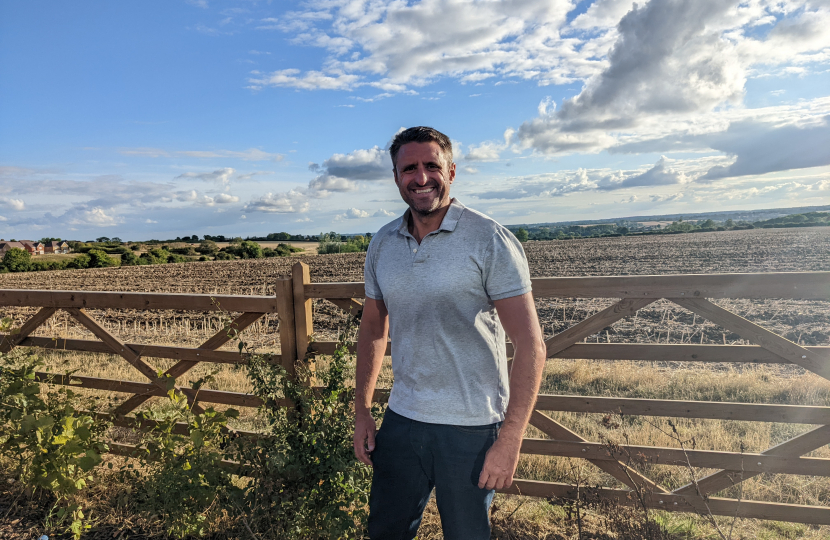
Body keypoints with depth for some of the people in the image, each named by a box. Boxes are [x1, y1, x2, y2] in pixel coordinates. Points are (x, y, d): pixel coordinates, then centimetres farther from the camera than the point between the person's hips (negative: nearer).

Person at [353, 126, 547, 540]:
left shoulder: (490, 240, -13)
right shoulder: (382, 245, 3)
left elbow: (530, 345, -14)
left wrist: (509, 441, -18)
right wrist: (361, 411, 9)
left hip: (472, 428, -4)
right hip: (402, 418, 5)